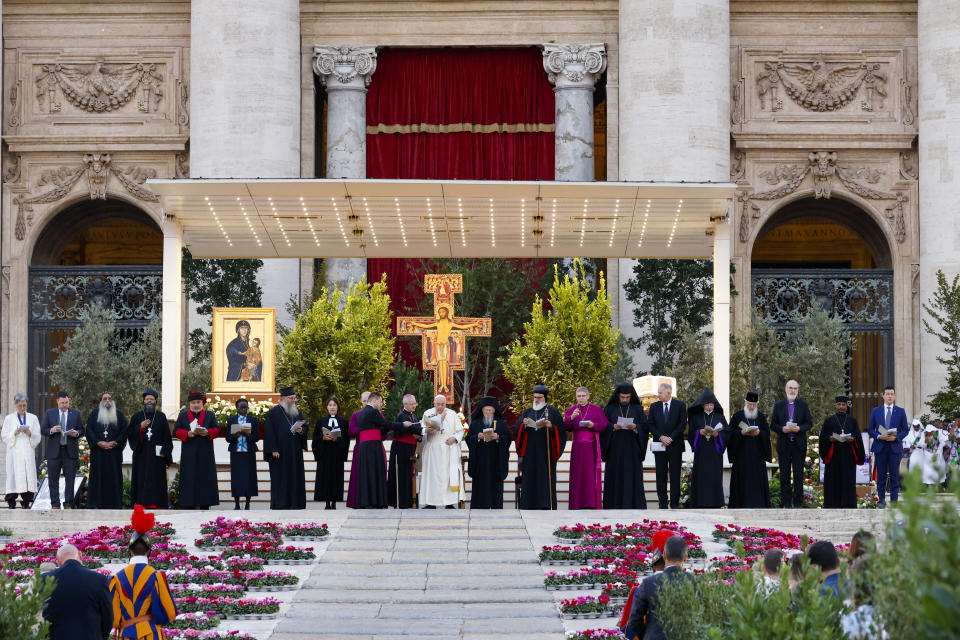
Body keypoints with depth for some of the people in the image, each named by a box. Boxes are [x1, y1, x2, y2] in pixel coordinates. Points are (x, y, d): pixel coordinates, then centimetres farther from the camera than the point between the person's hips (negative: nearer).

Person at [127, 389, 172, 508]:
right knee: (141, 480, -3)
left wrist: (164, 452, -4)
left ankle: (156, 506, -3)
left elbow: (167, 436, 5)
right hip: (141, 455, 1)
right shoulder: (136, 417, 10)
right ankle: (139, 506, -1)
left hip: (156, 456, -1)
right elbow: (129, 433, 4)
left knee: (156, 480, -3)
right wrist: (140, 427, -12)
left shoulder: (161, 417, 8)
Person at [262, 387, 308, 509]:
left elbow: (305, 426, 18)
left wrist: (301, 430, -7)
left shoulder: (297, 412, 14)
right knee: (280, 478, -6)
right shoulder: (273, 413, -4)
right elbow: (269, 431, -9)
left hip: (295, 452, 6)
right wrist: (273, 450, -16)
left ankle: (295, 503, 7)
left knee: (296, 478, 3)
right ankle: (279, 504, -3)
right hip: (280, 452, -6)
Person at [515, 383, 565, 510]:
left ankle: (546, 505, -7)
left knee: (546, 479, -7)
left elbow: (560, 430, 2)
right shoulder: (528, 412, 16)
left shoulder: (552, 411, 7)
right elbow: (518, 427, 7)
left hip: (546, 451, -3)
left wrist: (551, 427, -17)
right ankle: (528, 505, -2)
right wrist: (524, 424, -14)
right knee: (529, 479, -2)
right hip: (530, 451, 3)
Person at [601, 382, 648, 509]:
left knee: (632, 474, -4)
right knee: (615, 475, -3)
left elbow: (644, 426, 3)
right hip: (615, 448, 0)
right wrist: (613, 427, -16)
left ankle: (633, 504, -4)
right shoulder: (610, 408, 8)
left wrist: (635, 427, -17)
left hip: (631, 448, 0)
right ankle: (614, 505, -1)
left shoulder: (637, 409, 8)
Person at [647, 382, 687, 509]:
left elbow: (683, 424, -2)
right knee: (661, 475, 1)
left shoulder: (680, 406, 3)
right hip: (659, 445, 2)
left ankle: (675, 503, 2)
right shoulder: (654, 407, 10)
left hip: (675, 445, -2)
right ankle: (663, 503, 5)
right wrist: (661, 437, -9)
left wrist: (671, 438, -11)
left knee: (675, 475, -1)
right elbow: (650, 424, 5)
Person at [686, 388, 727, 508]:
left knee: (715, 477, -3)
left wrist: (717, 434, -14)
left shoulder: (719, 417, 10)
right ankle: (700, 505, -5)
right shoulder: (696, 417, 10)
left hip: (715, 452, 0)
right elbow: (690, 433, 5)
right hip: (701, 452, 0)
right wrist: (700, 432, -13)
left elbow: (727, 432, 4)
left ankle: (715, 504, -1)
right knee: (701, 478, -5)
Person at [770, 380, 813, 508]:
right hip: (784, 445, 1)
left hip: (799, 445, -1)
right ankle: (786, 504, 6)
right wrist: (782, 429, -12)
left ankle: (798, 504, 2)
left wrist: (800, 428, -13)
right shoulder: (779, 405, 9)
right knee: (784, 476, 2)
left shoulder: (803, 405, 7)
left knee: (798, 476, -1)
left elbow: (809, 423, 6)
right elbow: (773, 425, 8)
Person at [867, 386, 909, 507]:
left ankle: (894, 500, 5)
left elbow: (905, 430, 6)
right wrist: (879, 436, -11)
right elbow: (870, 430, 8)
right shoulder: (876, 411, 8)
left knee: (894, 475, 0)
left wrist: (896, 437, -12)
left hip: (895, 447, -1)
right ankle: (881, 499, 9)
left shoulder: (900, 411, 6)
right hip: (880, 447, 1)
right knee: (881, 475, 2)